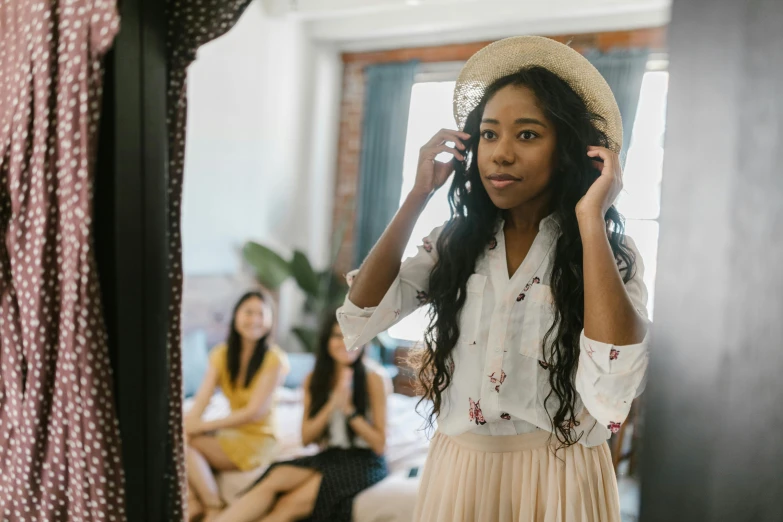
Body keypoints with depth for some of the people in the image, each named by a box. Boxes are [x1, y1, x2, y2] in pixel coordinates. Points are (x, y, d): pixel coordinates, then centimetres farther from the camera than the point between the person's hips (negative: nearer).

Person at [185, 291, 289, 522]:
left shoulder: (274, 359, -13)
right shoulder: (221, 355, 4)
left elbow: (254, 412, -17)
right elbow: (201, 400, -7)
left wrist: (203, 426, -21)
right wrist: (186, 425, -28)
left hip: (258, 439, -5)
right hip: (231, 434, 5)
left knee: (188, 446, -24)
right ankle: (193, 502, -13)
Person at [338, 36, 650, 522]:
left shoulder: (610, 252, -9)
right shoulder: (456, 241, 0)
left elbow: (614, 385, -27)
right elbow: (361, 316, -11)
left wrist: (589, 220, -23)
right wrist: (419, 196, -10)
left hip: (557, 478, -2)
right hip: (458, 468, 3)